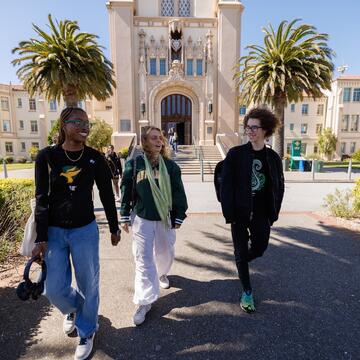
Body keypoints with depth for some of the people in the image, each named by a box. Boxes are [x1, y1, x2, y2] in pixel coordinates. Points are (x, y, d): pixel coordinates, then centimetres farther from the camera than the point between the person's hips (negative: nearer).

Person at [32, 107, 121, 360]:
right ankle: (73, 309, 45)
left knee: (88, 284, 8)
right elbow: (42, 199, -4)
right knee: (54, 289, 8)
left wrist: (114, 228, 6)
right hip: (54, 231, 1)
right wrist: (40, 238, -6)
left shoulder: (95, 158, -4)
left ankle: (86, 332, 35)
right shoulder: (47, 156, -5)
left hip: (85, 230, 0)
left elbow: (107, 195, 2)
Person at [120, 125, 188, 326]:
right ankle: (145, 301, 14)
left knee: (165, 252, 19)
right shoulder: (134, 164, -4)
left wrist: (179, 216, 0)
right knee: (143, 260, 1)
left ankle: (162, 273, 51)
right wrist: (125, 217, 2)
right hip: (142, 219, -1)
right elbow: (126, 192, 1)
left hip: (166, 219, 2)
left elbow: (179, 192, 1)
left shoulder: (170, 166, -2)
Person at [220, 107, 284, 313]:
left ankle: (241, 262, 45)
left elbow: (279, 187, 7)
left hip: (261, 214, 3)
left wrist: (274, 213, 2)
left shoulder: (273, 157, 1)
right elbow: (226, 185, -9)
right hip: (240, 213, -2)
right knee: (241, 252, 8)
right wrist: (228, 213, -13)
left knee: (259, 249, 9)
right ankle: (247, 291, 29)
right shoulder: (236, 154, -8)